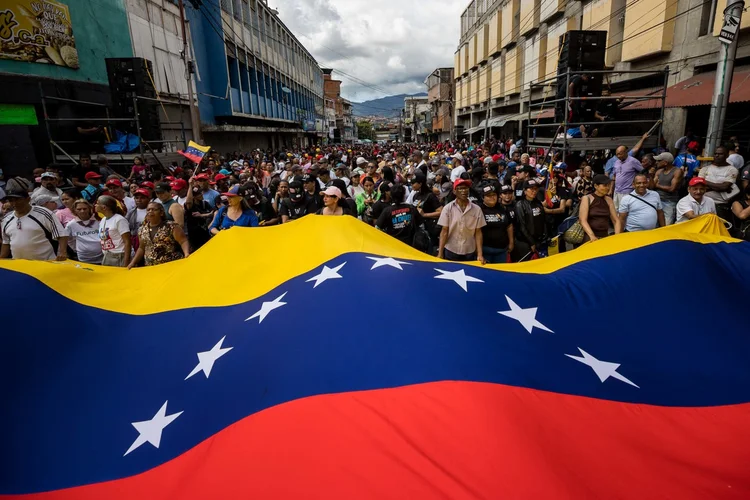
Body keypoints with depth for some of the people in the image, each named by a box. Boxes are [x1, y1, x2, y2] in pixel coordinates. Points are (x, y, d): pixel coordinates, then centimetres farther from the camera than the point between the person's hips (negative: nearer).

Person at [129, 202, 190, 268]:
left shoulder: (171, 226, -6)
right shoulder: (142, 230, 11)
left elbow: (183, 241, -11)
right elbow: (142, 248, 22)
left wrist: (187, 254, -28)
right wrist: (133, 263, 16)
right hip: (151, 267, 5)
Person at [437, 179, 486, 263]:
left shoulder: (477, 209, -3)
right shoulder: (448, 208, -6)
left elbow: (478, 233, 0)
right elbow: (444, 231, -5)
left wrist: (480, 254, -5)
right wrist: (440, 253, -8)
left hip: (470, 253, 1)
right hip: (450, 252, -1)